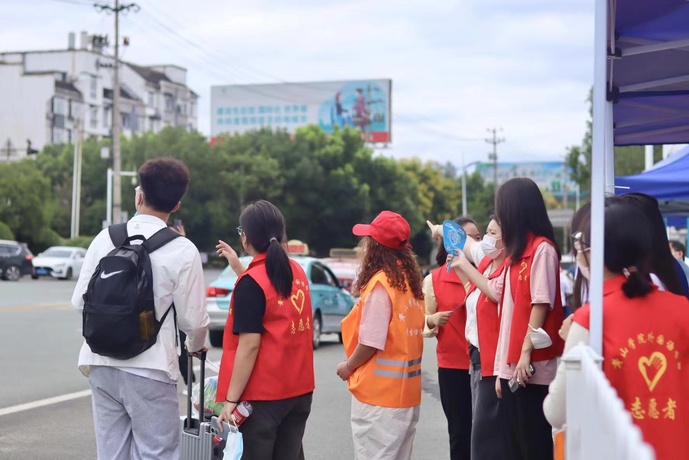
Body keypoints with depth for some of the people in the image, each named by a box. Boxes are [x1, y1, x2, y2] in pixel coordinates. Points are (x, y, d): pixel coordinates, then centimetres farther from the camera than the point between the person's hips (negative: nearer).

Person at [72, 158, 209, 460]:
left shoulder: (105, 238, 1)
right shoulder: (182, 251, -10)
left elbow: (80, 301, 4)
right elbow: (193, 319, -6)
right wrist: (196, 345, 17)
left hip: (102, 364, 4)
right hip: (149, 370, -4)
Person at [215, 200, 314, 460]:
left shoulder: (251, 282, -15)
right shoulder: (297, 272, 6)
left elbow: (249, 345, -19)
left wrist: (231, 400, -17)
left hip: (263, 393, -7)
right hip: (299, 388, 7)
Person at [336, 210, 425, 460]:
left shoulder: (380, 283, -16)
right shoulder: (409, 279, 8)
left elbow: (371, 342, -19)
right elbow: (400, 333, 10)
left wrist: (348, 367, -3)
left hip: (379, 392, -8)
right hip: (405, 390, 8)